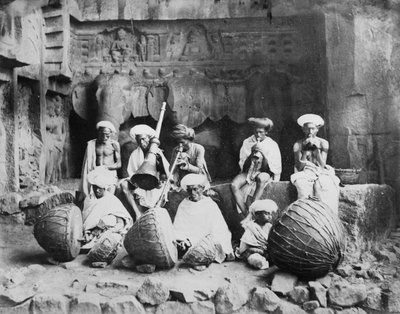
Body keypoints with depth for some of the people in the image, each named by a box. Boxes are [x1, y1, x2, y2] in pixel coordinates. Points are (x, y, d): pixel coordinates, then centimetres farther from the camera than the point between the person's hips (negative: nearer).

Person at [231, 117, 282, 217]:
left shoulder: (272, 145, -1)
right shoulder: (247, 142, 5)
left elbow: (275, 168, -4)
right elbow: (242, 165, 6)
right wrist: (251, 154, -9)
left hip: (265, 173, -2)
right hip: (249, 171, 3)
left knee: (261, 178, -40)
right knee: (234, 185, -28)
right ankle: (245, 214, -29)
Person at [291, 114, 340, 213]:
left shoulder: (323, 143, 5)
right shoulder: (298, 145, 3)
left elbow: (322, 166, -2)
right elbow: (299, 167, -4)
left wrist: (317, 149, -14)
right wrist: (305, 150, -14)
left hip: (321, 173, 1)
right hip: (305, 173, 0)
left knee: (325, 187, -34)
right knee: (303, 187, -35)